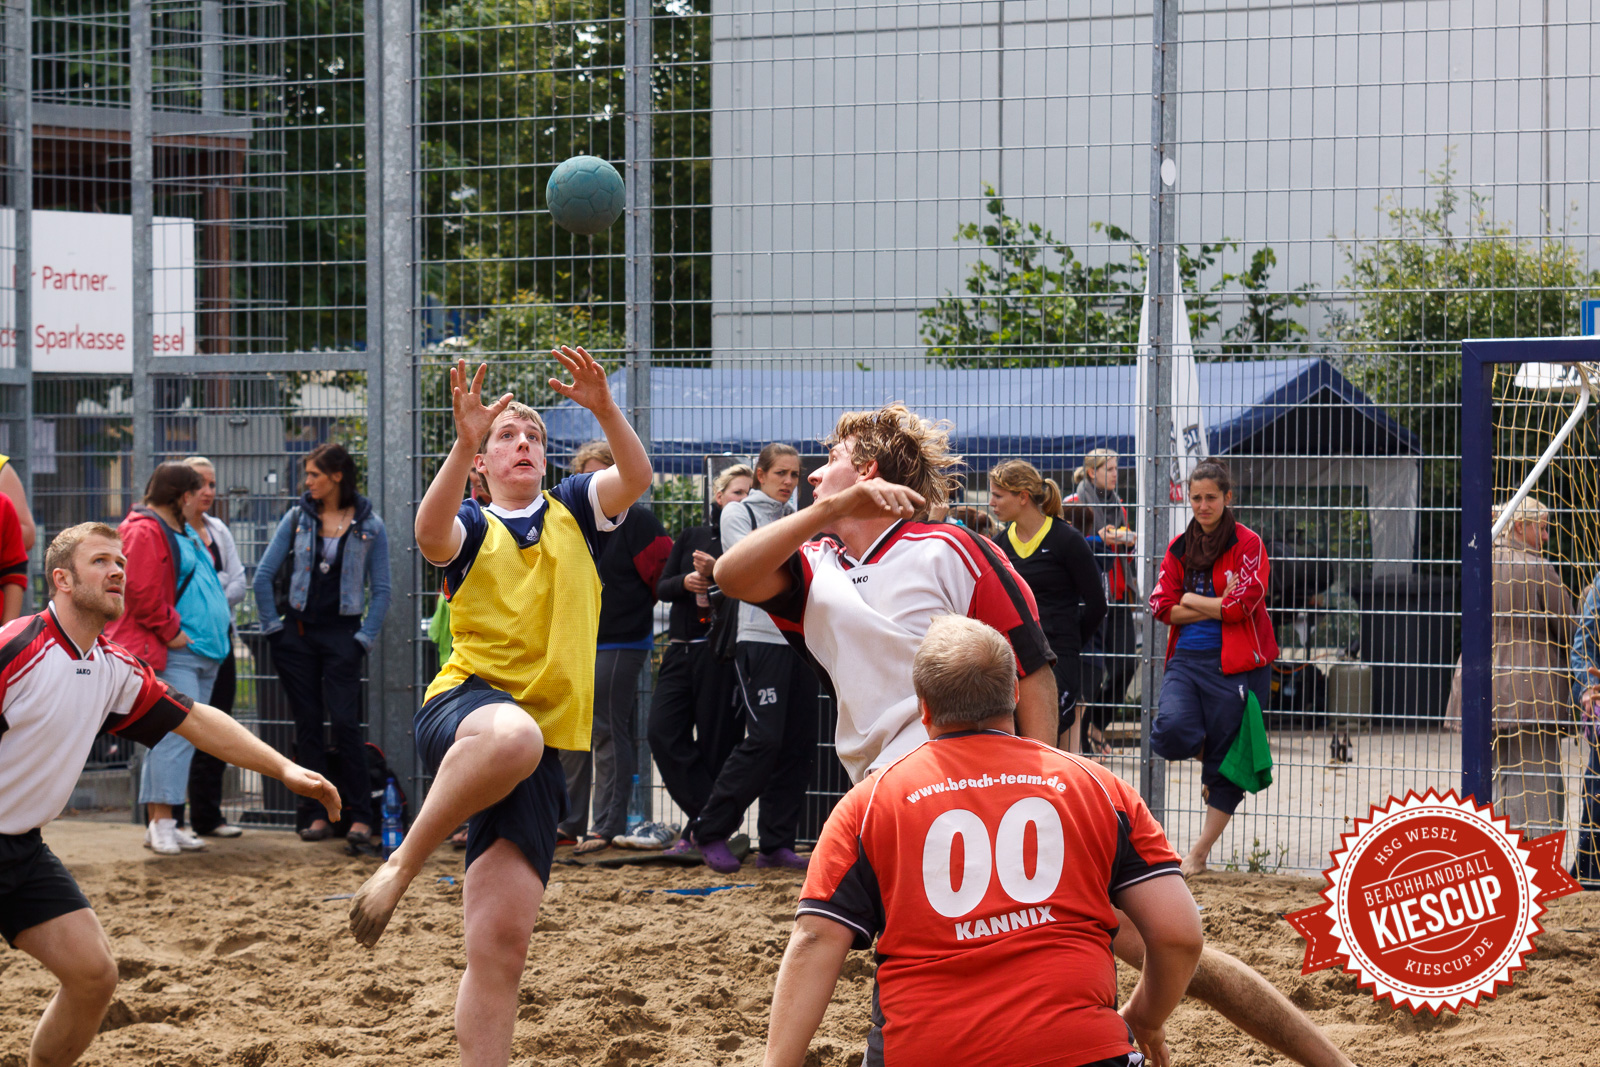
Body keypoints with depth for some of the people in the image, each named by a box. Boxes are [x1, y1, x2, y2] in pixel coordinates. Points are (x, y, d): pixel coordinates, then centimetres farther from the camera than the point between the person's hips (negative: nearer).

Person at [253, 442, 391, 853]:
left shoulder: (369, 527, 0)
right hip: (297, 633, 3)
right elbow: (263, 576, 7)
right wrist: (273, 626, 2)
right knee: (308, 724, 4)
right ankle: (316, 815, 9)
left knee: (345, 723, -12)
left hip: (341, 634, -3)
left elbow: (381, 590, 3)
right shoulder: (297, 518, 5)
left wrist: (365, 638, -5)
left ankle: (359, 817, -10)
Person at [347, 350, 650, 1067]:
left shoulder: (574, 511, 18)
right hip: (464, 707, -3)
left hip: (542, 748, 3)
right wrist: (464, 443, -30)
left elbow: (636, 477, -2)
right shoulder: (470, 526, 9)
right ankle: (402, 865, -25)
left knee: (502, 942, -5)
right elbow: (430, 533, -16)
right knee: (510, 733, -42)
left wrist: (605, 410, -19)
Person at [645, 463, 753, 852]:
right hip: (682, 649, 5)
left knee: (715, 742, -4)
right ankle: (705, 814, -3)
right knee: (663, 731, -8)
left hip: (720, 653, -5)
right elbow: (661, 586, 13)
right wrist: (685, 582, -7)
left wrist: (716, 573, -22)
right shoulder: (691, 537, 16)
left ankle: (703, 828, 4)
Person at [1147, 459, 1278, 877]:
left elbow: (1243, 605, -12)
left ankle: (1199, 854, 11)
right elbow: (1162, 605, 3)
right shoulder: (1180, 547, 13)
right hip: (1186, 658, 3)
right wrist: (1218, 604, -9)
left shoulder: (1248, 544, -2)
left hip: (1234, 663, -3)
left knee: (1227, 762, 0)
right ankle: (1204, 750, 14)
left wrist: (1192, 599, -4)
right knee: (1170, 732, -23)